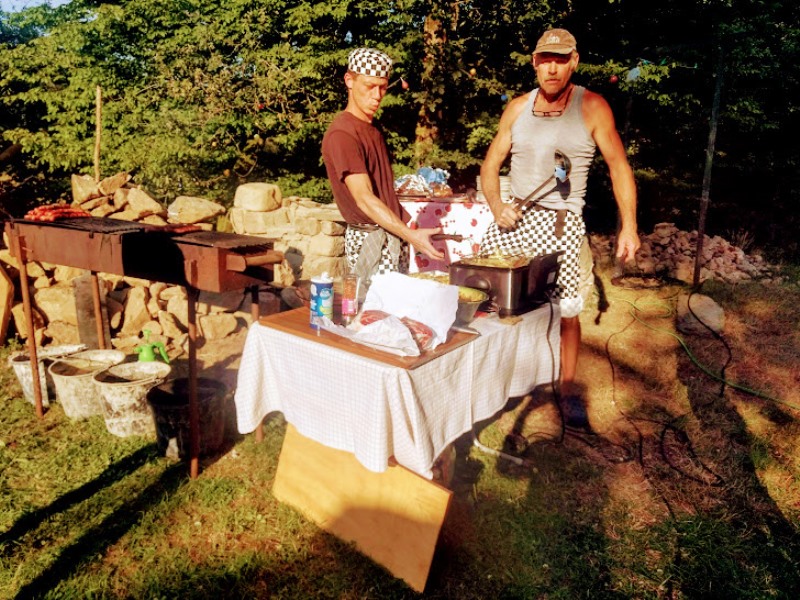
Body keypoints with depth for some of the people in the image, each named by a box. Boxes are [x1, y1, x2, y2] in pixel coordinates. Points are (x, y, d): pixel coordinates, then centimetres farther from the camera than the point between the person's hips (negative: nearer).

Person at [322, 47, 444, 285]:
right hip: (369, 239, -9)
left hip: (393, 235, 9)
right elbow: (364, 199, -23)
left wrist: (407, 228, 16)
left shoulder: (372, 129, 16)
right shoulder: (341, 134, -14)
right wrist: (410, 235, -30)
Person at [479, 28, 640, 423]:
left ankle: (567, 388, 21)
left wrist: (628, 226, -7)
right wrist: (497, 207, -8)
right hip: (514, 218, 3)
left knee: (566, 311, 0)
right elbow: (490, 165, 10)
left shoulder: (592, 107, -2)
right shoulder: (517, 108, 7)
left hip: (561, 225, -3)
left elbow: (619, 167, 0)